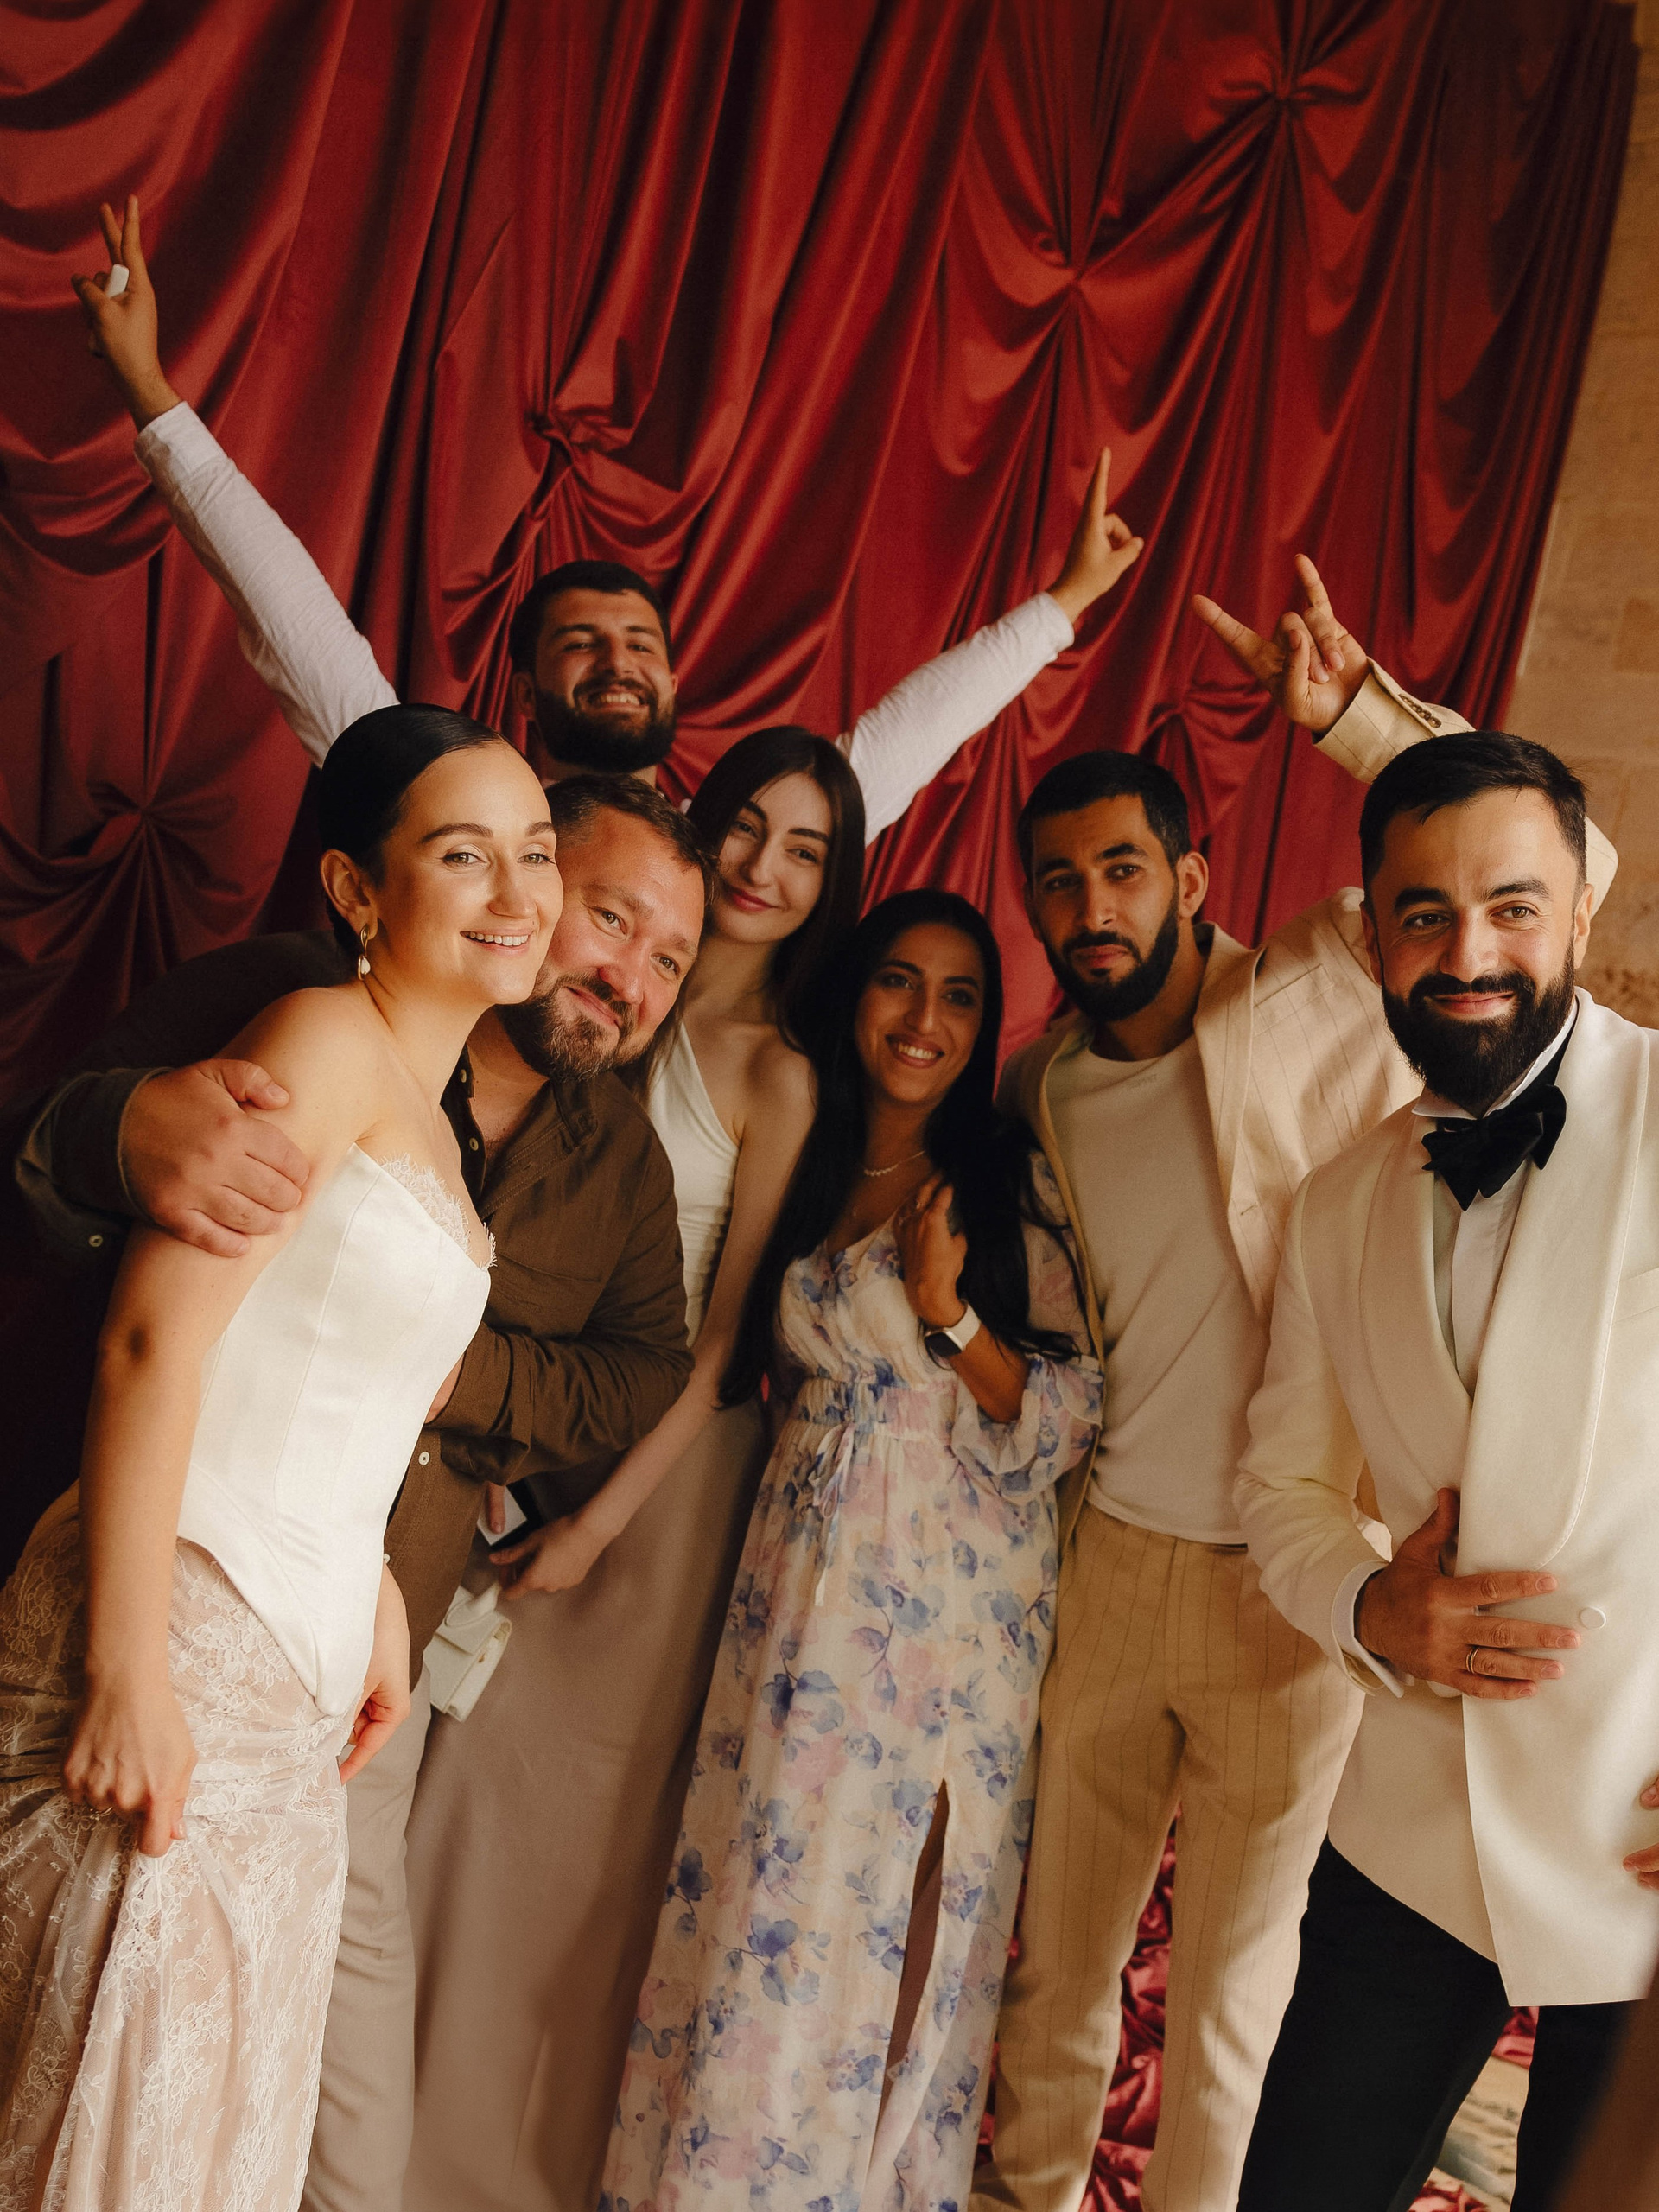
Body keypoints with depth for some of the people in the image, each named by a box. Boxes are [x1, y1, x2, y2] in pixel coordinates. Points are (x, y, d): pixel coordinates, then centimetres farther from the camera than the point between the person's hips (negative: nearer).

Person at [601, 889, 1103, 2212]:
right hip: (806, 1589, 3)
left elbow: (1066, 1423, -7)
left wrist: (946, 1307, -16)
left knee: (913, 1921, 6)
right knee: (767, 1897, 5)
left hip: (957, 1601, -2)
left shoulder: (1012, 1188, -2)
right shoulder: (803, 1175, 8)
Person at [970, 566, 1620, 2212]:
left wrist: (1356, 715, -24)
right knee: (1056, 1948, 21)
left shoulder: (1328, 991, -9)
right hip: (1102, 1564, 4)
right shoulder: (1036, 1087, 5)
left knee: (1232, 1987, 14)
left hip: (1290, 1585, -4)